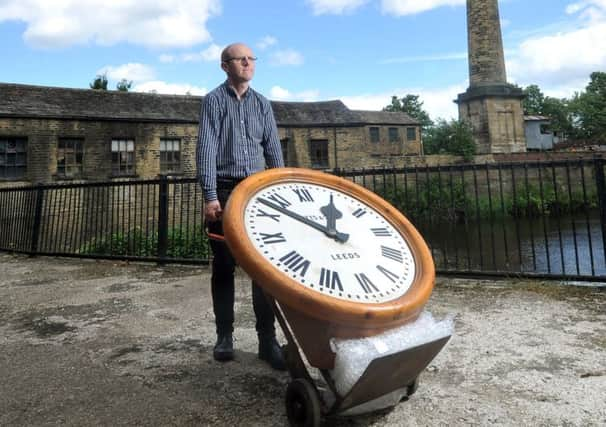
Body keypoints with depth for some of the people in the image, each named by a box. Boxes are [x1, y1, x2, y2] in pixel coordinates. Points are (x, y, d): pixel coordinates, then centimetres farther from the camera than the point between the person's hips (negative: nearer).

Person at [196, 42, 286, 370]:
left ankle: (267, 339, 4)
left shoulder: (262, 104, 14)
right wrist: (210, 196, -14)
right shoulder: (214, 100, 3)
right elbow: (206, 149, -6)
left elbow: (273, 150, 11)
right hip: (224, 191, -3)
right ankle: (224, 336, 16)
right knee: (224, 265, 4)